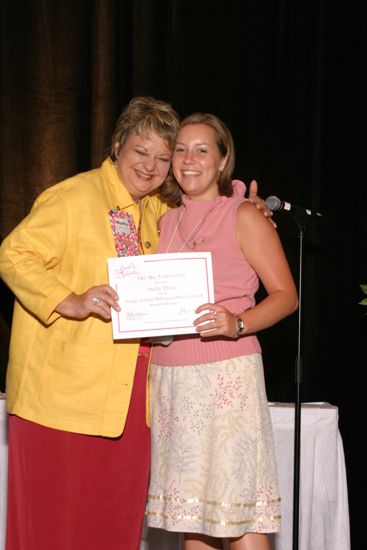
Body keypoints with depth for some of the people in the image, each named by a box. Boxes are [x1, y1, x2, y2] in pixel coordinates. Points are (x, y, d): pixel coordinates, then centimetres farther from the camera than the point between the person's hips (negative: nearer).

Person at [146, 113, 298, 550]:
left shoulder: (244, 217, -1)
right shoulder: (167, 222, 16)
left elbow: (286, 294, -6)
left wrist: (236, 324, -23)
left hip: (227, 378, -5)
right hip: (170, 378, 6)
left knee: (238, 510, -7)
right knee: (190, 508, 7)